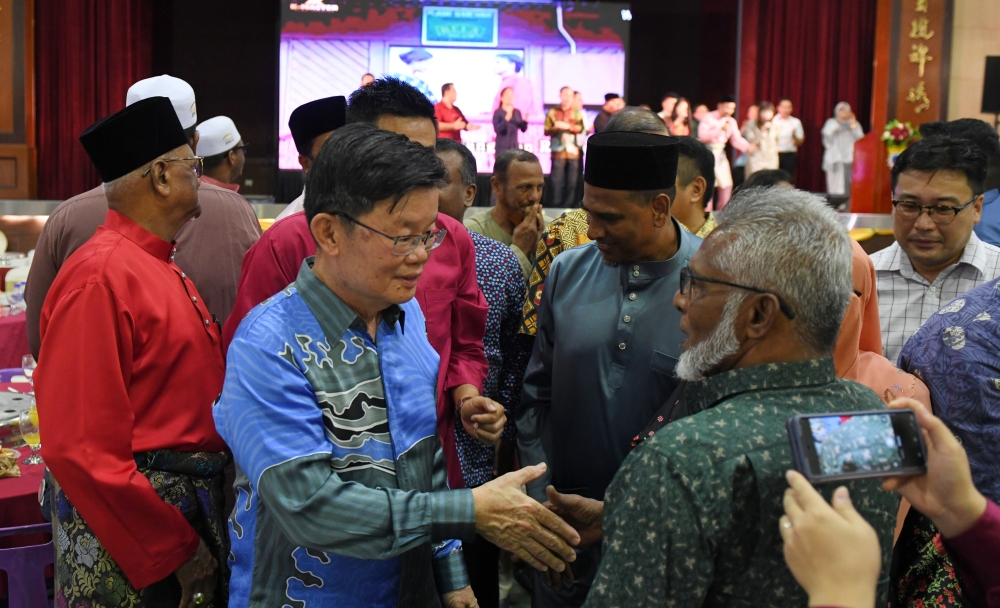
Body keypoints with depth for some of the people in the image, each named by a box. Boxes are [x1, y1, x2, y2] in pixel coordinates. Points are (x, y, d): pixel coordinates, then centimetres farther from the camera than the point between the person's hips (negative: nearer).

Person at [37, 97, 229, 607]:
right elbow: (80, 448, -21)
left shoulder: (164, 270, 11)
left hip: (191, 505, 9)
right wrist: (175, 550, -18)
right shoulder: (98, 277, -18)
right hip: (131, 542, -8)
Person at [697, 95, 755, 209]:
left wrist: (748, 147, -15)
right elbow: (702, 136, -20)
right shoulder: (708, 118, -9)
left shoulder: (732, 122, 10)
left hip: (721, 155, 7)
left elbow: (736, 139, 4)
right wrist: (720, 129, -25)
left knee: (727, 185, 6)